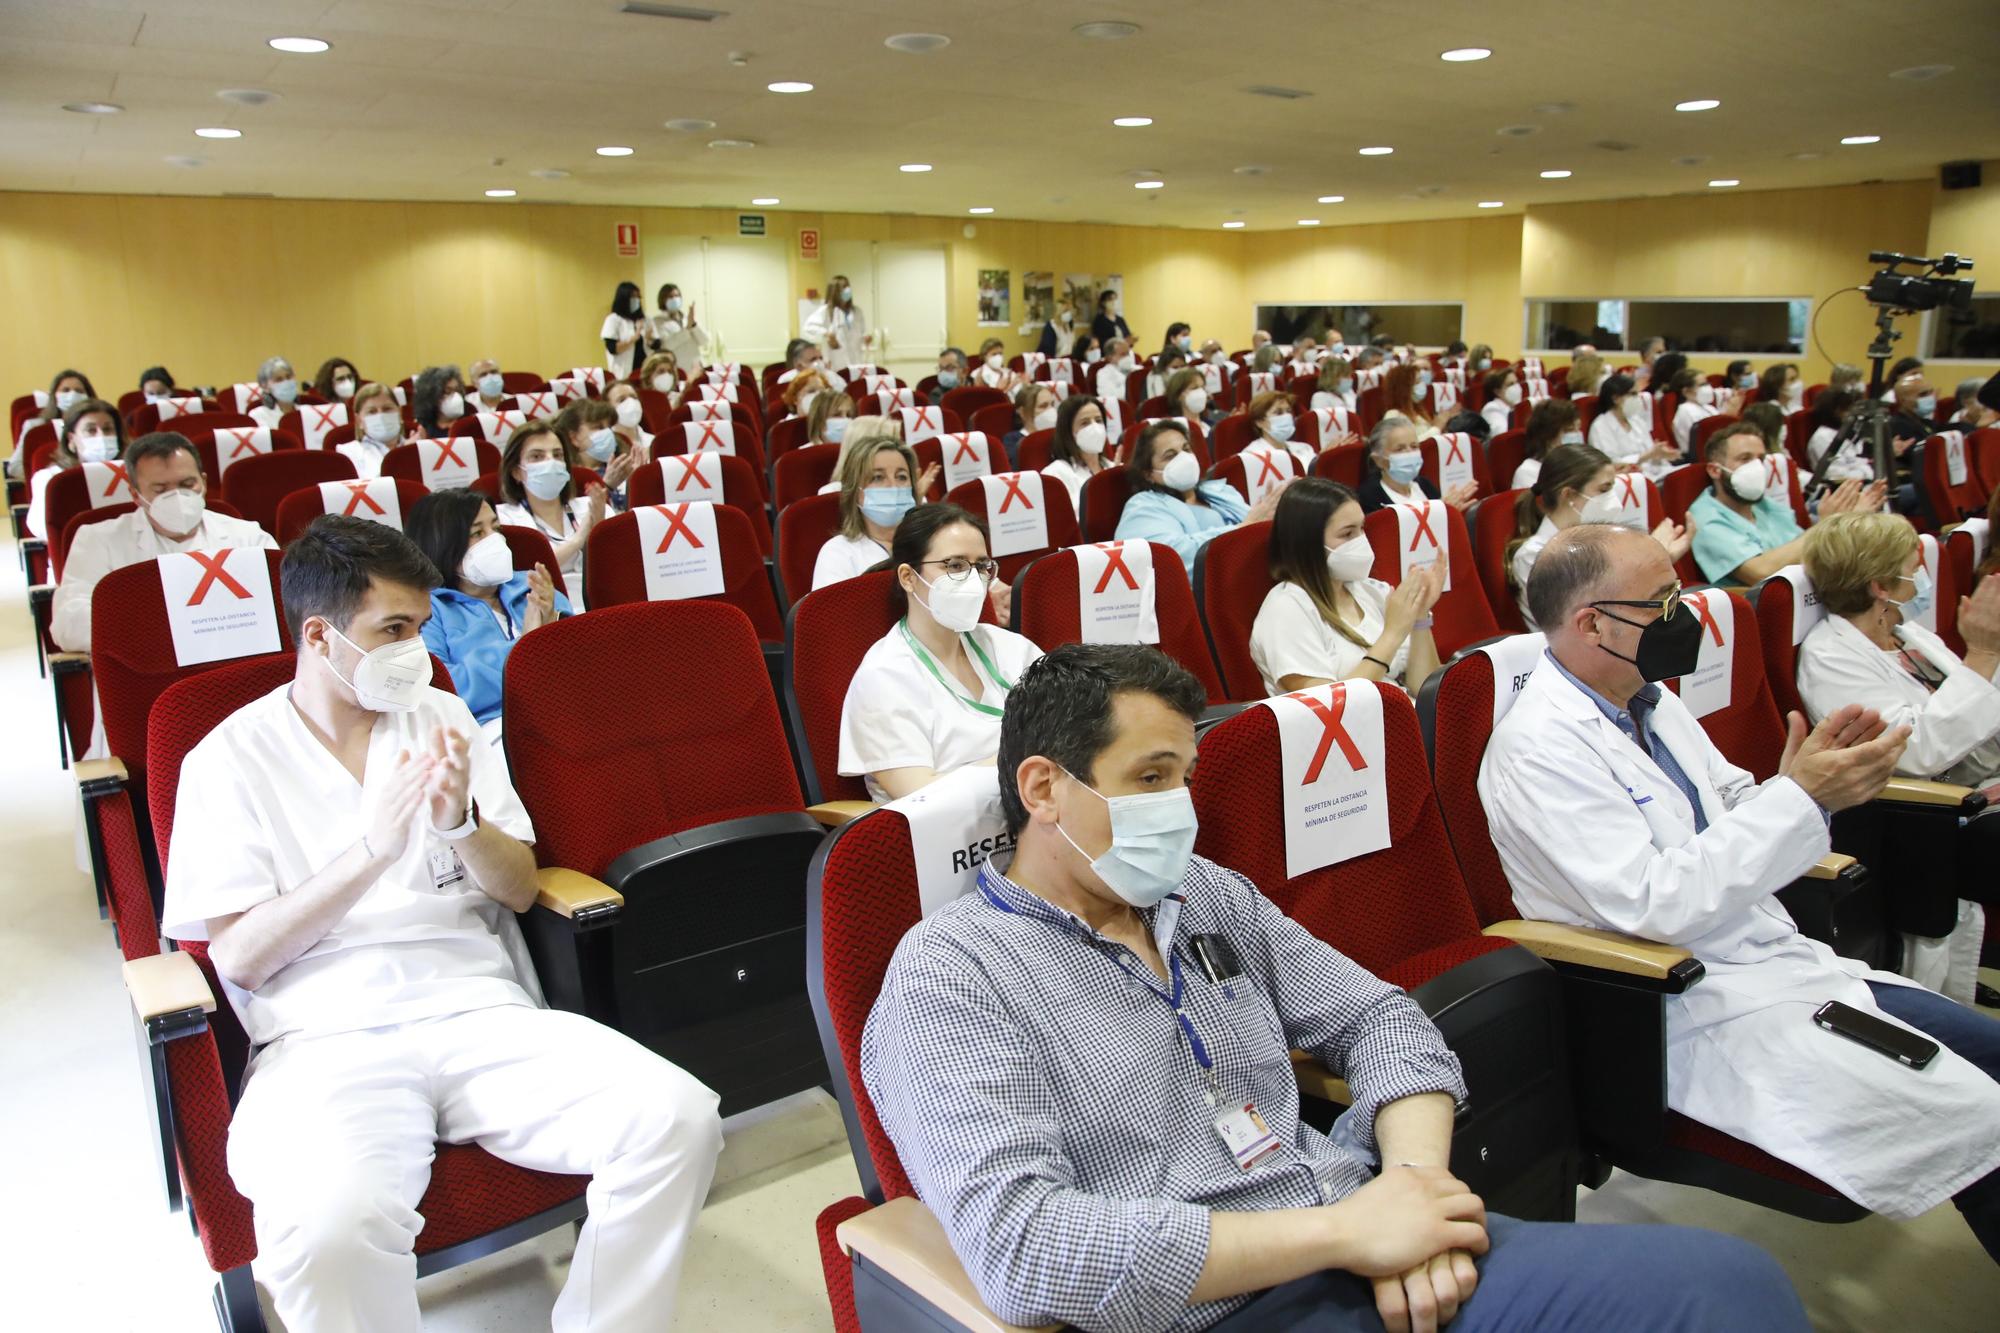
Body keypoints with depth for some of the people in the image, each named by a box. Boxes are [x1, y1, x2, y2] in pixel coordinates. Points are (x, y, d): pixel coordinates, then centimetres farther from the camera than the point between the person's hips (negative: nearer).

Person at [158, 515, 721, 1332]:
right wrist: (373, 848, -15)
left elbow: (520, 891, 11)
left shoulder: (441, 719, 15)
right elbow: (238, 957, -4)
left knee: (678, 1118, -22)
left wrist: (461, 825, -10)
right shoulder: (230, 759, 5)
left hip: (480, 1015, 3)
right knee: (330, 1222, -37)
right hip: (326, 1039, -3)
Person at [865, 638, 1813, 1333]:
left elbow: (1377, 1020, 16)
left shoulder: (1207, 895, 14)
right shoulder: (948, 978, -8)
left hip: (1367, 1251, 7)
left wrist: (1411, 1185, -6)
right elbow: (1018, 1245, -19)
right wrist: (1340, 1232, -18)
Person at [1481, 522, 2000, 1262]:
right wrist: (1799, 797, -24)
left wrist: (1814, 779, -6)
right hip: (1694, 1007, -9)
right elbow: (1650, 904, -27)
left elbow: (1733, 819, 16)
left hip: (1779, 959, 9)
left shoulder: (1648, 698, 7)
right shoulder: (1539, 747, -21)